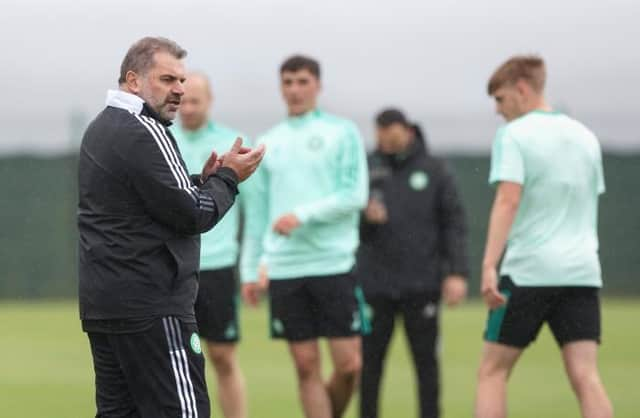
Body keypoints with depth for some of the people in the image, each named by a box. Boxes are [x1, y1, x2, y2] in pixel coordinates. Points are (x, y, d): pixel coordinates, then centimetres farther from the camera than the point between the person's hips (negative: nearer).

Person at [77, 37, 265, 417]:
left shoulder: (101, 129, 16)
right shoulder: (143, 133, -14)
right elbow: (192, 215, -15)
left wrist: (203, 181, 11)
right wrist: (227, 177, 1)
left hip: (102, 301, 10)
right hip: (150, 307, -10)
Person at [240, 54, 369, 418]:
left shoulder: (342, 133, 3)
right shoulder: (269, 143, 13)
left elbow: (355, 195, -6)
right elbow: (257, 212, 16)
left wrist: (303, 215, -16)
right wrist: (250, 269, 13)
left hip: (334, 265, -3)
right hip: (284, 270, 3)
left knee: (349, 364, -6)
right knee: (306, 367, 0)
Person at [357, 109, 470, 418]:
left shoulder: (433, 169, 3)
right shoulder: (367, 169, 6)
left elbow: (453, 223, 0)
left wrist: (456, 272, -9)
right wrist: (366, 218, -15)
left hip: (421, 284, -1)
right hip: (375, 284, 1)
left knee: (426, 360, 3)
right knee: (369, 361, 2)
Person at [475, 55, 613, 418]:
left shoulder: (514, 135, -4)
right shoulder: (586, 138, 15)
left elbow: (507, 201, -15)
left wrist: (489, 266, -20)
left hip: (528, 272, -5)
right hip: (582, 272, 5)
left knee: (493, 371, 8)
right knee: (586, 377, -2)